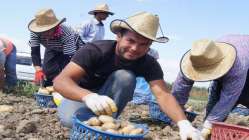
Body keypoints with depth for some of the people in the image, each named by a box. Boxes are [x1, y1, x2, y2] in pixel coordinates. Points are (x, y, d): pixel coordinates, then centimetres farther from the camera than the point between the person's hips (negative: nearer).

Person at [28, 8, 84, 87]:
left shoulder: (66, 34, -42)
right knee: (46, 74, -3)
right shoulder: (35, 33, -32)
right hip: (52, 50, 4)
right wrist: (38, 70, -45)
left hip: (71, 49, -3)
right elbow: (35, 52, -29)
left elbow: (68, 59, -41)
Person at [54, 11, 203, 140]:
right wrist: (89, 97, -59)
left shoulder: (149, 64, -19)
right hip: (81, 95, -2)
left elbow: (163, 94, -31)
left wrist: (184, 123, -51)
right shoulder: (95, 50, -29)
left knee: (125, 76, -29)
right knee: (71, 118, -36)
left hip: (109, 97, 2)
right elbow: (60, 81, -38)